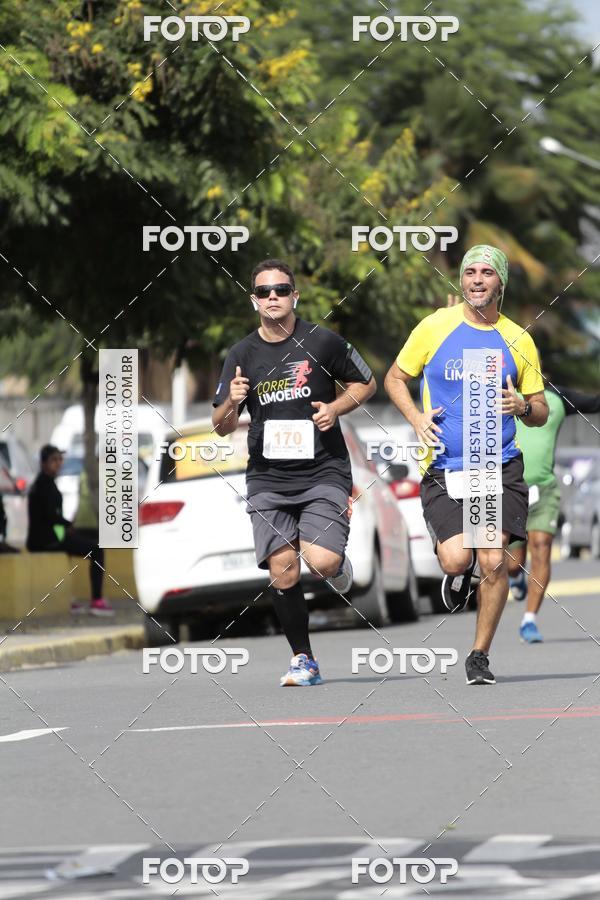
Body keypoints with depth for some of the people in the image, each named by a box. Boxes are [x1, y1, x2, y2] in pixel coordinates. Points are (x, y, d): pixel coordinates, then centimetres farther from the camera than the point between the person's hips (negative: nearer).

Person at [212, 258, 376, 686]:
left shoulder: (323, 342, -2)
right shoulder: (243, 355, 3)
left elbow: (366, 383, 12)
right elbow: (222, 427, 6)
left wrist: (336, 408, -7)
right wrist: (232, 402, -16)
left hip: (323, 471, -2)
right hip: (267, 478, 2)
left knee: (321, 561, -19)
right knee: (283, 570, -6)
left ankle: (339, 565, 19)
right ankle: (303, 659, 9)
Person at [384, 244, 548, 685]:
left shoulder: (518, 341, 7)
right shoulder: (435, 327, 3)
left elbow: (541, 414, 14)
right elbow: (395, 378, 14)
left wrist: (523, 406, -10)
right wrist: (416, 417, -4)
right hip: (443, 469, -1)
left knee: (493, 561, -11)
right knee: (456, 559, -18)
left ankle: (480, 656, 7)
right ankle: (459, 575, 21)